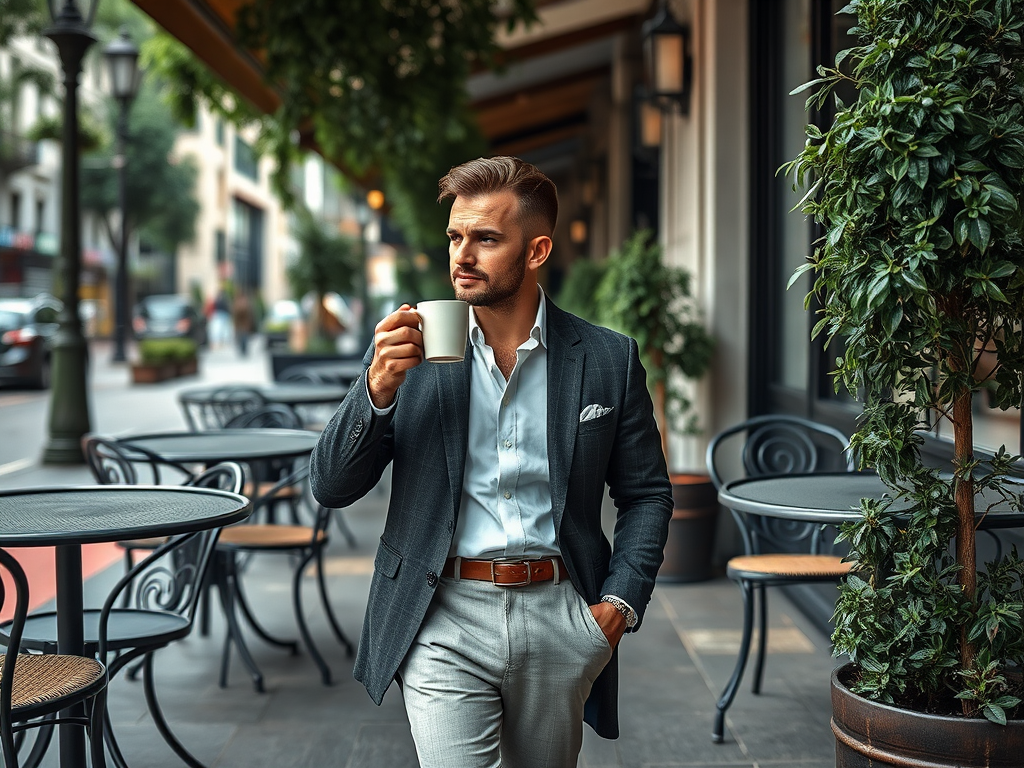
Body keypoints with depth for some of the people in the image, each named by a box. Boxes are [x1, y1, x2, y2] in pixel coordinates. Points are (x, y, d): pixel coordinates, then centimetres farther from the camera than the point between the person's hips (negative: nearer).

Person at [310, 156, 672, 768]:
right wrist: (379, 387, -16)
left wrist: (621, 601, -3)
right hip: (444, 622, -1)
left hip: (559, 619, 2)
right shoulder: (408, 349, 1)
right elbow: (332, 488, -1)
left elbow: (647, 494, 10)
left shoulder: (609, 359, 1)